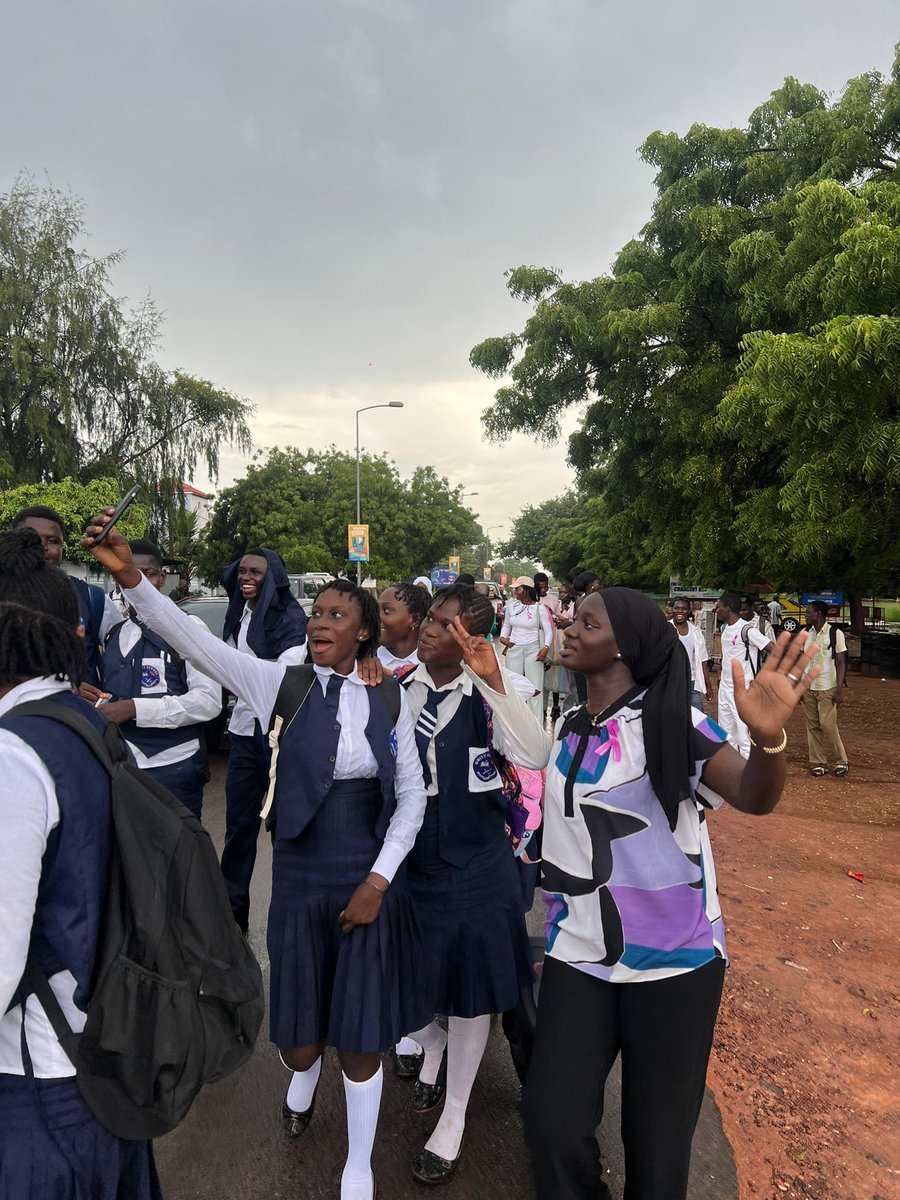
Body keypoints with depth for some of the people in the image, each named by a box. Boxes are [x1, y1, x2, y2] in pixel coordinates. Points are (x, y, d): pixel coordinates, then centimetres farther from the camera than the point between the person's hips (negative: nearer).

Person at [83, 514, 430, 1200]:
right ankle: (303, 1080, 55)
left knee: (362, 1039, 11)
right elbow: (196, 642, -19)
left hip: (373, 882, 0)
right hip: (300, 882, 0)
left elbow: (412, 796, 1)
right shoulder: (281, 683, -7)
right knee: (298, 1037, 15)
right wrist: (128, 575, -30)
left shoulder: (389, 701, -4)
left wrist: (378, 880, -6)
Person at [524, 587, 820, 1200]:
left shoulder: (669, 719, -15)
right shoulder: (567, 727, 4)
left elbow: (754, 796, -29)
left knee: (657, 1138, 12)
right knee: (553, 1125, 5)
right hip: (578, 956, 5)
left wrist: (769, 736, -52)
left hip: (674, 959, -4)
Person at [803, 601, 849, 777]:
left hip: (827, 688, -5)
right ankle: (818, 762, 13)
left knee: (828, 725, -6)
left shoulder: (835, 633, -7)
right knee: (813, 726, 6)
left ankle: (841, 761, 11)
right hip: (808, 688, 5)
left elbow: (841, 663, -7)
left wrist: (839, 689, -12)